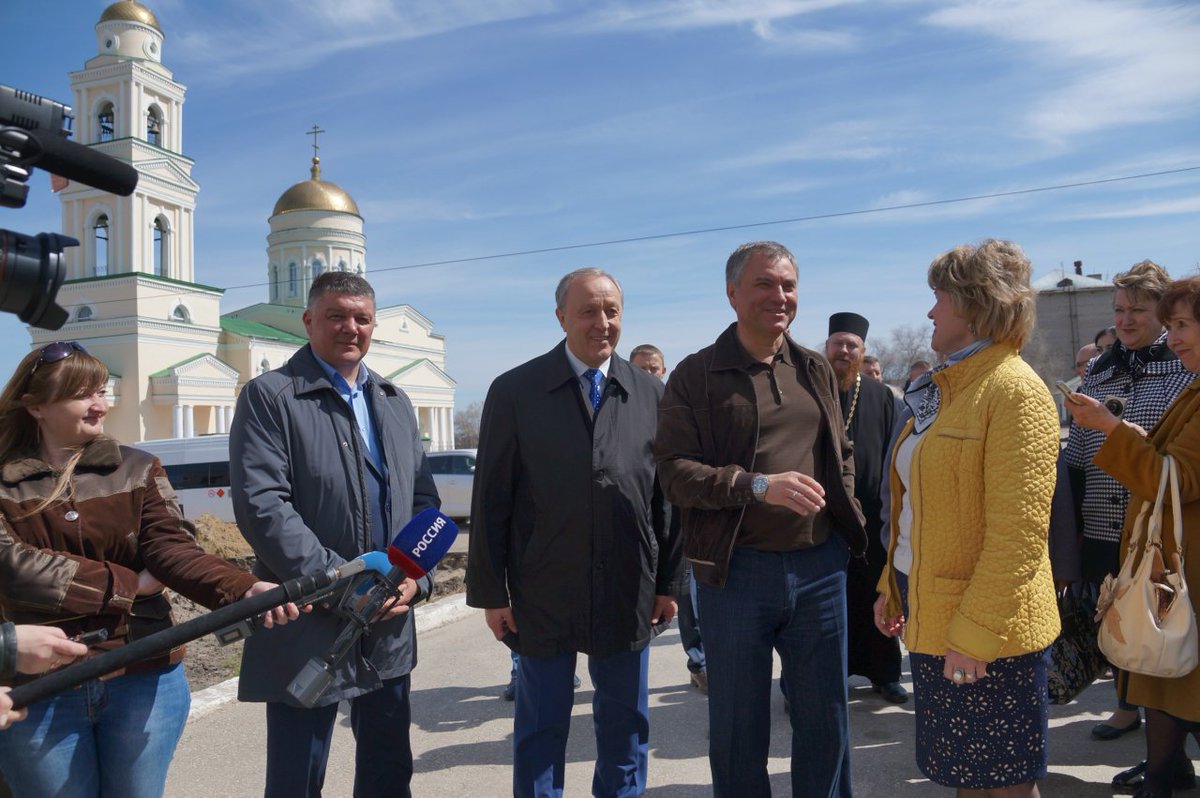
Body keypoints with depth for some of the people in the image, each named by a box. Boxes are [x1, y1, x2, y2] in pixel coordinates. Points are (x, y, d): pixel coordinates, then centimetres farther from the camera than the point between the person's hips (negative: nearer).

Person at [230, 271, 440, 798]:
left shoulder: (394, 401, 13)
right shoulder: (269, 396, -6)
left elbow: (423, 499, 11)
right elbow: (261, 506, -16)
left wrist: (415, 577, -5)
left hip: (390, 630, 5)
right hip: (308, 631, -5)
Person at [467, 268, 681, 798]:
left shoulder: (650, 394, 3)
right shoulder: (514, 391, -3)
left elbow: (667, 495, 6)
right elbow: (491, 500, -3)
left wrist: (669, 582, 5)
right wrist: (490, 592, -4)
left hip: (628, 594, 2)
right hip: (542, 596, -2)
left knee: (626, 725, 16)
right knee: (540, 728, 13)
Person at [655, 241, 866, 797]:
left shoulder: (816, 371, 10)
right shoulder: (696, 375, -4)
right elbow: (674, 470, -11)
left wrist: (845, 516, 6)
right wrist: (759, 485, -22)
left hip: (820, 565, 4)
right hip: (736, 569, -3)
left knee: (825, 721, 16)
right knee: (738, 727, 11)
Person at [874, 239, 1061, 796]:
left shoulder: (1016, 390, -16)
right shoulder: (943, 388, 12)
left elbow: (1019, 530, -21)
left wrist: (975, 632, -21)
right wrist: (893, 585, 14)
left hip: (986, 631, -8)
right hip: (931, 613, 8)